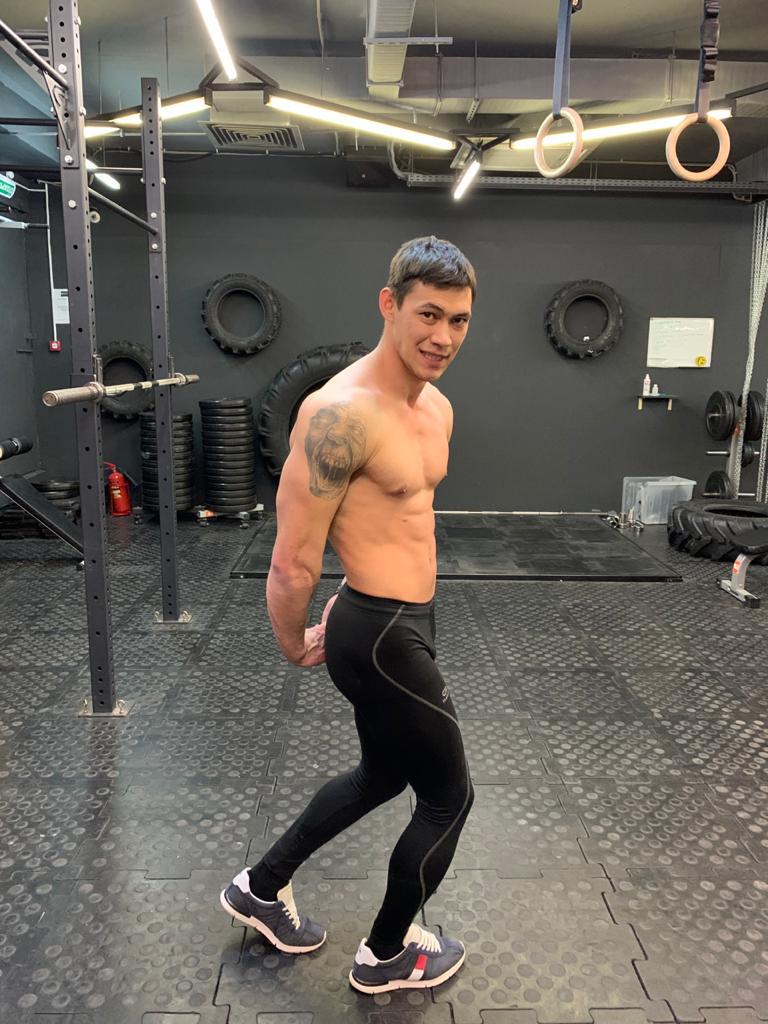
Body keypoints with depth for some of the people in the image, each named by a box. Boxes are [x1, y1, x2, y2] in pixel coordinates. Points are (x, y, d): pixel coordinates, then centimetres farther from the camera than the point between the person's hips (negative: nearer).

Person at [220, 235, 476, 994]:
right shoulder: (342, 413, -25)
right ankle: (386, 956, 36)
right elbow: (292, 563, -21)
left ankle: (261, 889, 45)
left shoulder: (437, 407, 6)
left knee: (383, 775, 26)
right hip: (383, 637, -10)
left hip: (399, 622, 10)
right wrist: (296, 648, -6)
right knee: (449, 796, 10)